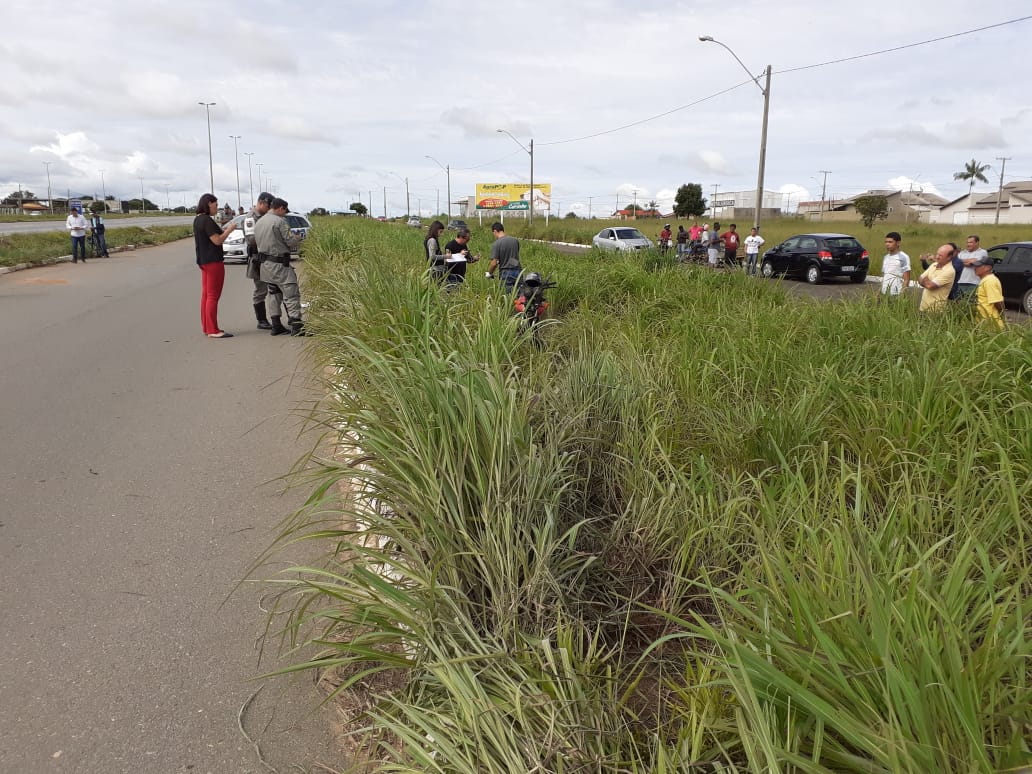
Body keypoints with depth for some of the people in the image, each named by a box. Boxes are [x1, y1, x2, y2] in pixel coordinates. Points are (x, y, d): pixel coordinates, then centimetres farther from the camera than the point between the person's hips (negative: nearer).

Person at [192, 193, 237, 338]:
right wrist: (229, 230, -6)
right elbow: (217, 240, -19)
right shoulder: (207, 220, -16)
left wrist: (223, 230, 12)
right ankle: (213, 330, -5)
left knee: (206, 295, 13)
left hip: (203, 261, 10)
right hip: (213, 261, -10)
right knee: (213, 296, -7)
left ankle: (206, 327, 19)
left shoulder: (198, 220, 13)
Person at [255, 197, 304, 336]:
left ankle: (276, 325, 17)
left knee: (273, 293, 15)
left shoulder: (258, 223, 12)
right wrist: (298, 238, 6)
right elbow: (291, 241, -16)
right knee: (291, 294, -6)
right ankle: (296, 326, -9)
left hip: (265, 263, 9)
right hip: (280, 263, -8)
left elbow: (257, 241, 14)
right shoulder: (280, 221, -14)